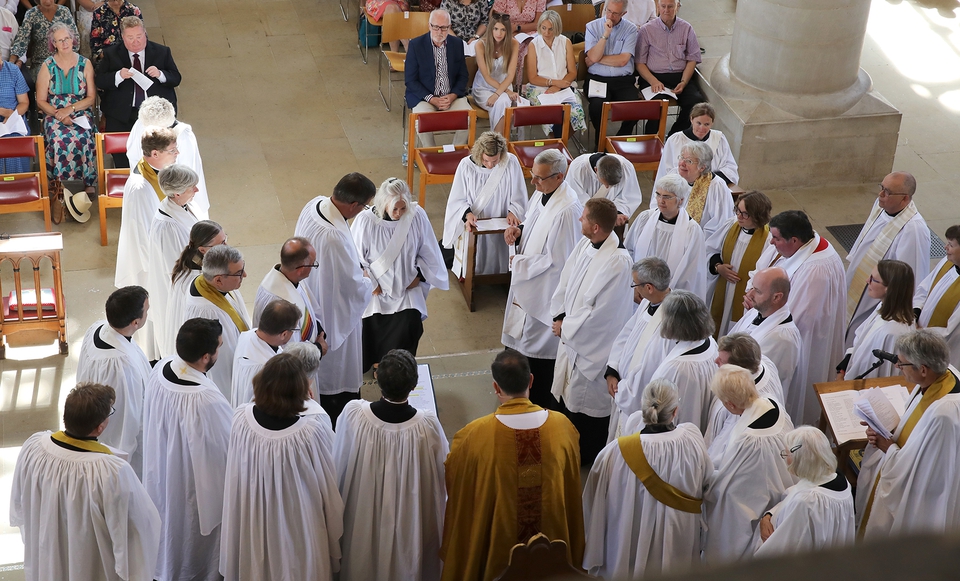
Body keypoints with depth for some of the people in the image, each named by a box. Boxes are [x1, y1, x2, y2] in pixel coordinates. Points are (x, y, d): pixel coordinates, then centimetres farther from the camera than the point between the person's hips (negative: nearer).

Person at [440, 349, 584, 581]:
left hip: (495, 546, -2)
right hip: (552, 540, 2)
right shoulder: (562, 426, -17)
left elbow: (455, 488, -7)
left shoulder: (473, 436, -25)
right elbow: (572, 490, -3)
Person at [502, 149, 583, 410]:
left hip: (546, 292, -9)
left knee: (540, 349, 6)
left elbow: (557, 260, -26)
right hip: (527, 283, 9)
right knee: (524, 339, 22)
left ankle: (541, 406, 23)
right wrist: (519, 230, -5)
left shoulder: (567, 210, -29)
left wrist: (520, 263, -16)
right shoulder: (541, 194, 0)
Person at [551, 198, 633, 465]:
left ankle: (588, 456, 31)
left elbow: (598, 312, -26)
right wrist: (560, 317, -5)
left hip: (593, 344, -8)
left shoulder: (617, 262, -29)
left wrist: (565, 327, -16)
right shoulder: (584, 245, -4)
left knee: (587, 401, 10)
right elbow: (565, 282, 6)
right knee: (567, 394, 23)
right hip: (571, 335, 8)